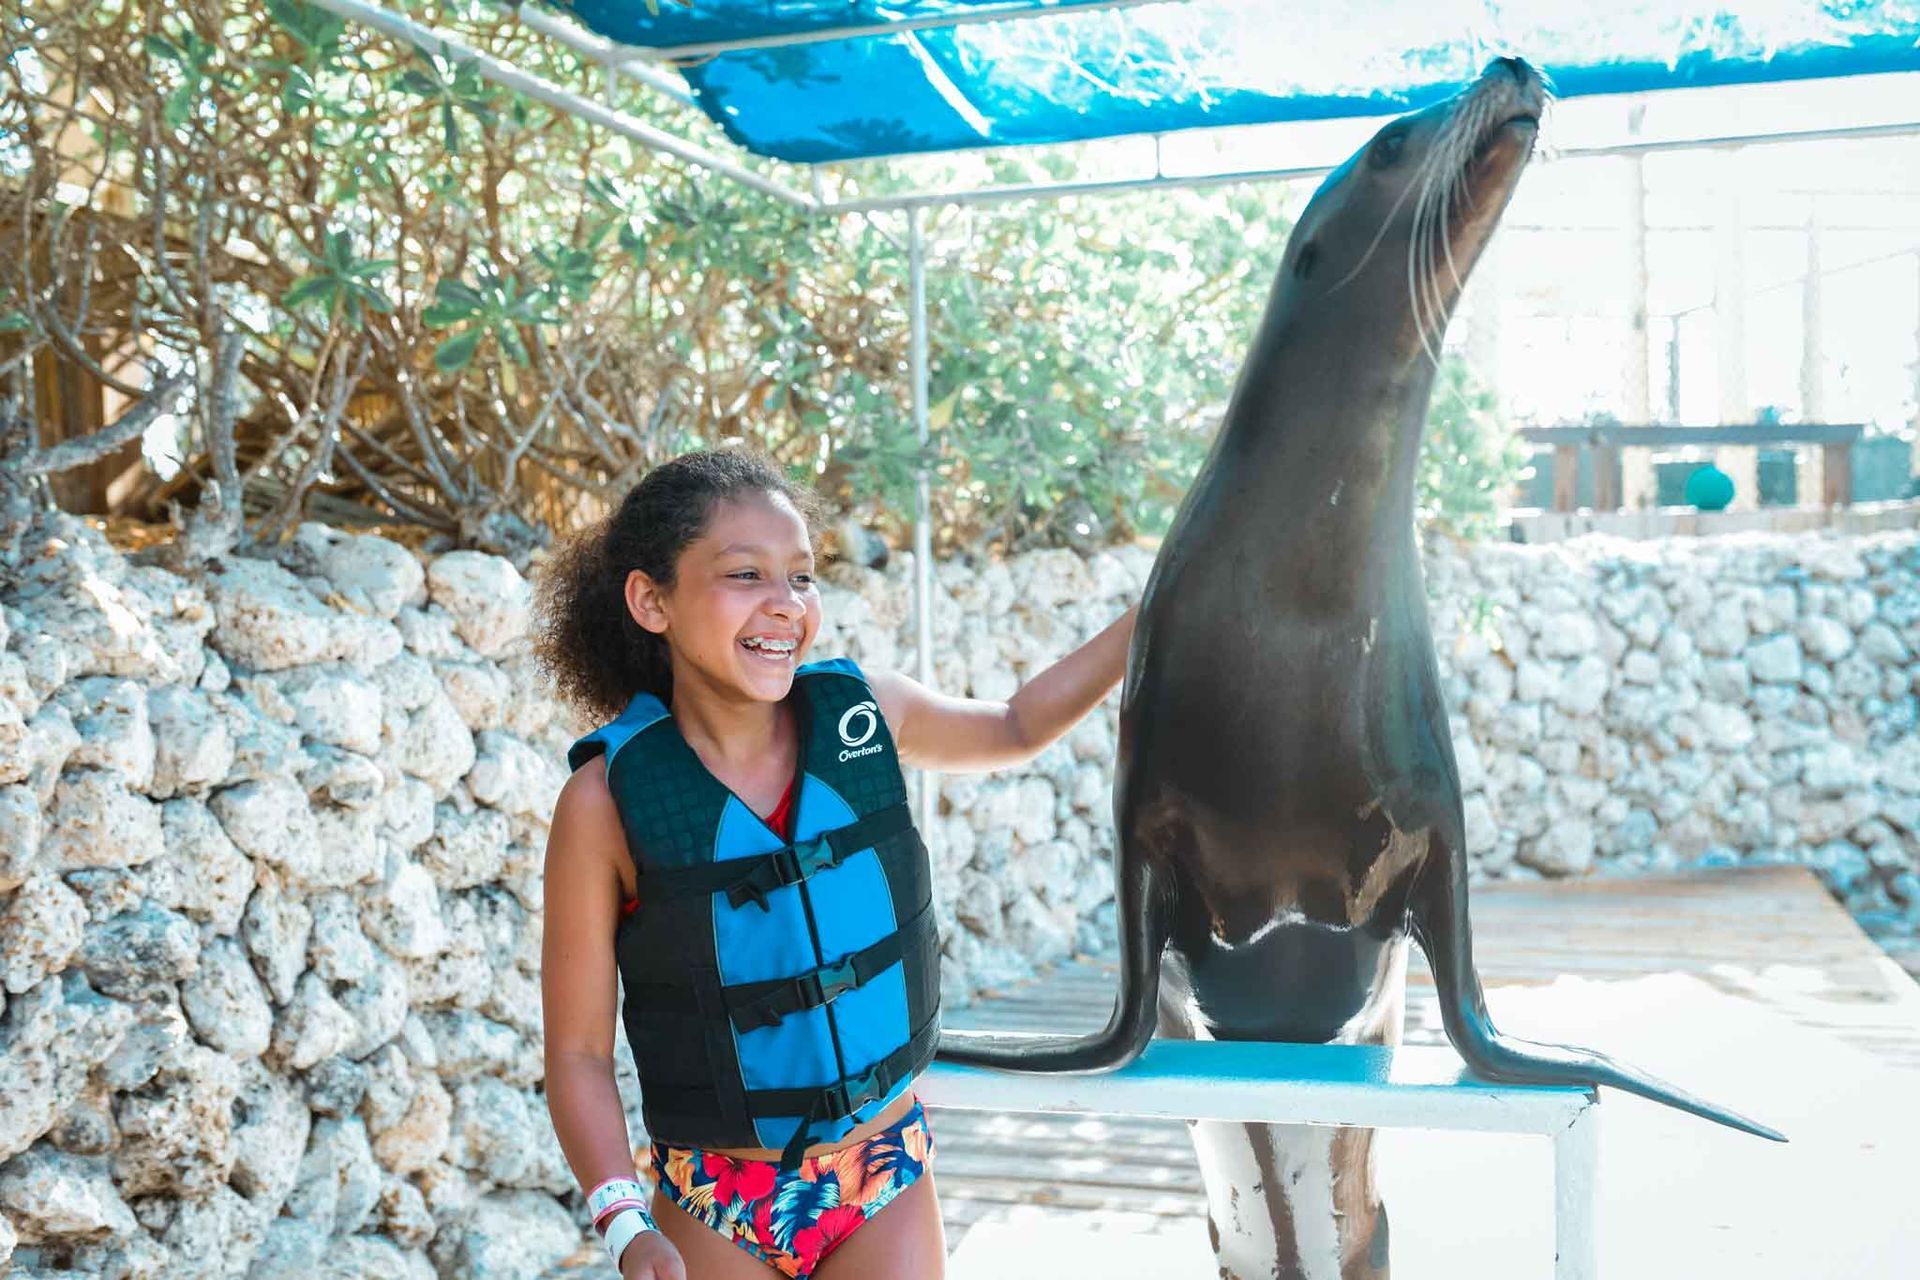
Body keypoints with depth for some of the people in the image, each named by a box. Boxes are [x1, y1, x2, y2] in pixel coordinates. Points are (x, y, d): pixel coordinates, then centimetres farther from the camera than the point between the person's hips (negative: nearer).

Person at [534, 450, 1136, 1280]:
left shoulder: (863, 711, -8)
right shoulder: (610, 798, -16)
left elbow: (1016, 728, 13)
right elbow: (578, 1052, -10)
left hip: (886, 1181, 2)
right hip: (716, 1212, -2)